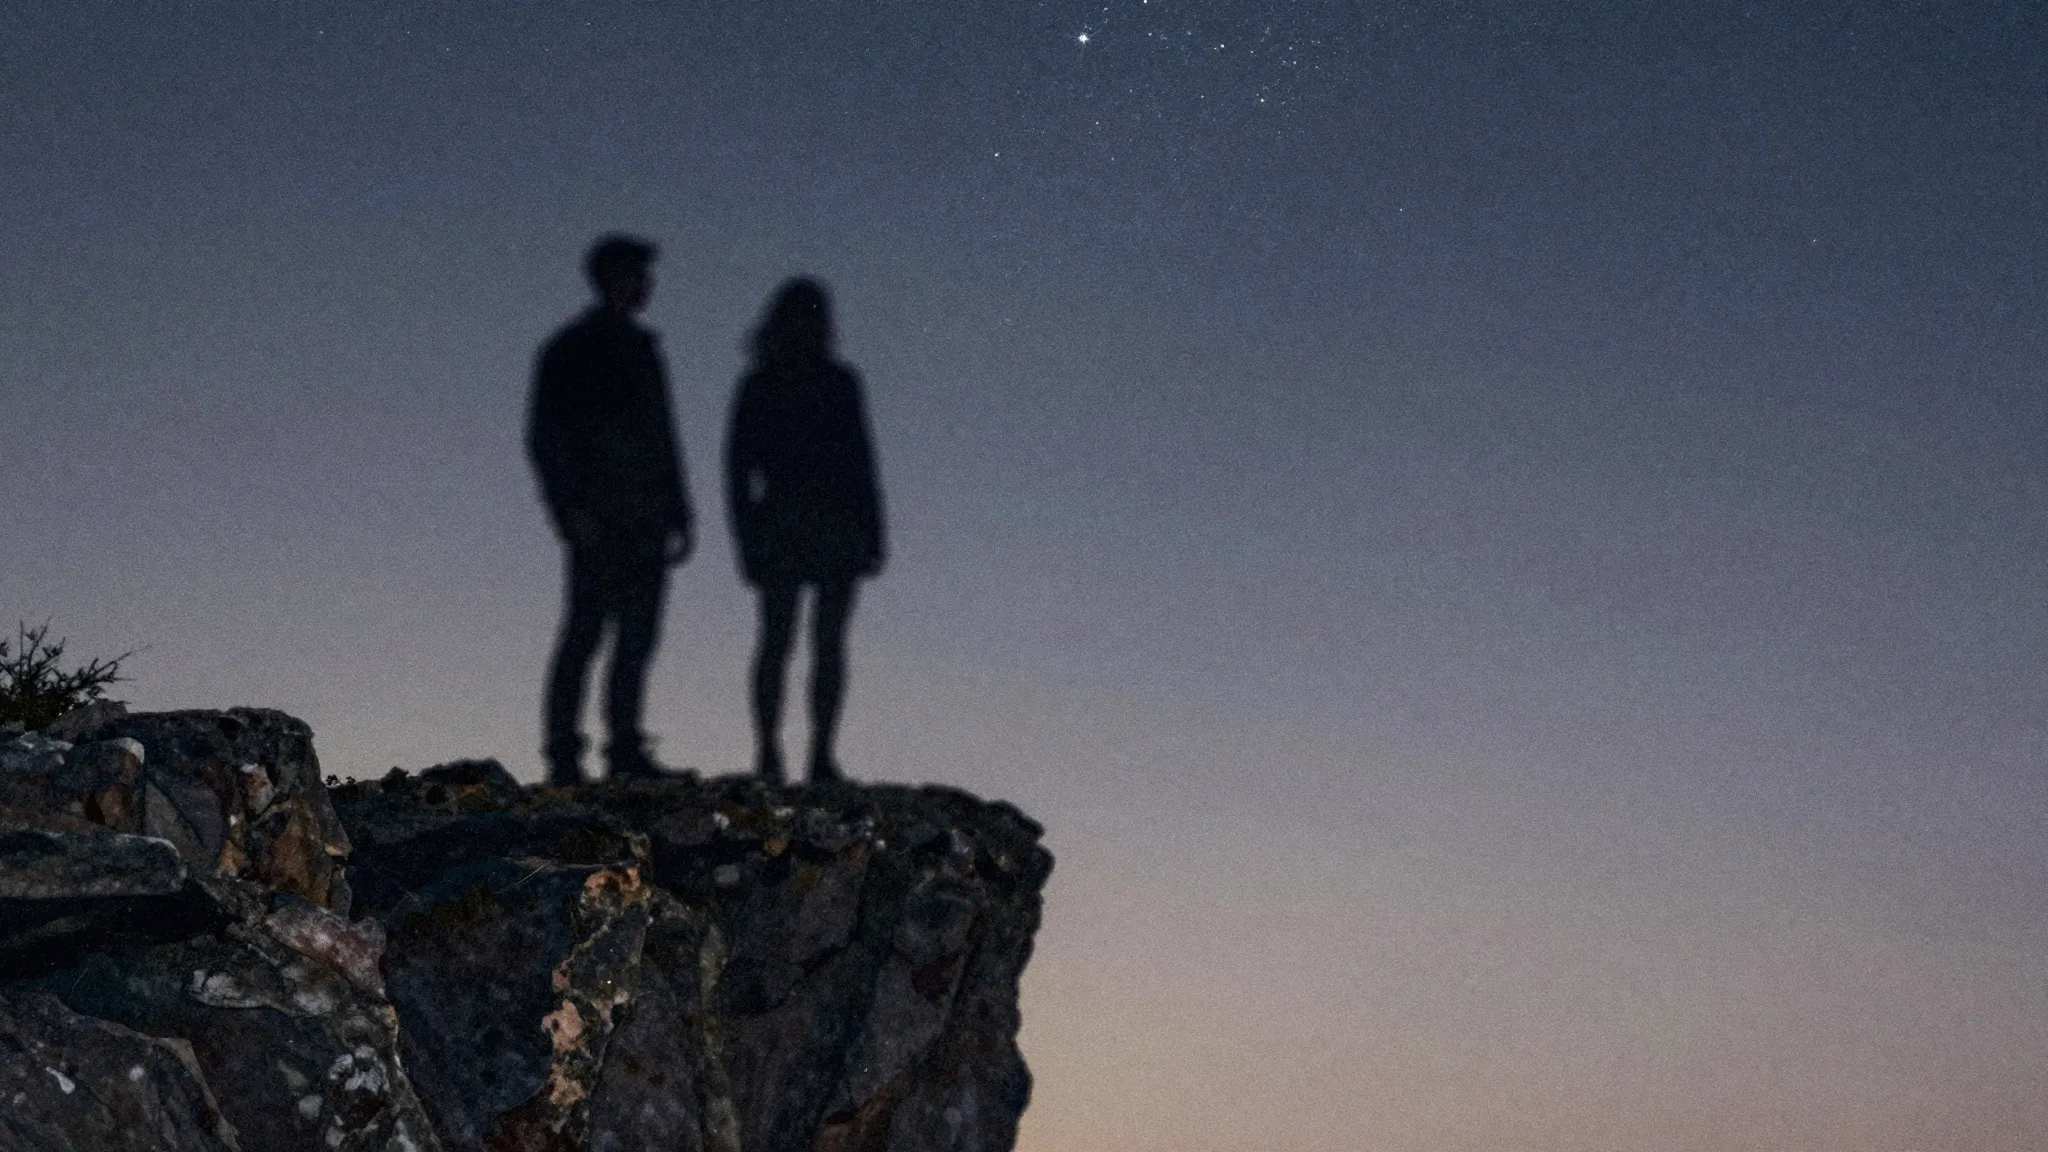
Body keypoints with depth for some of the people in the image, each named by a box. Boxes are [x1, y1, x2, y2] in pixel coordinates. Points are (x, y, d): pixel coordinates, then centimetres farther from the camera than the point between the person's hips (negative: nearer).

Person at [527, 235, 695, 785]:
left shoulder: (640, 348, 19)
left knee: (638, 636, 4)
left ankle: (626, 749, 7)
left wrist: (679, 516, 17)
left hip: (644, 523, 7)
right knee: (584, 631, -8)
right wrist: (574, 509, -16)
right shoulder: (571, 349, -2)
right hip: (598, 523, -7)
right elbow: (544, 437, -8)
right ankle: (563, 753, -6)